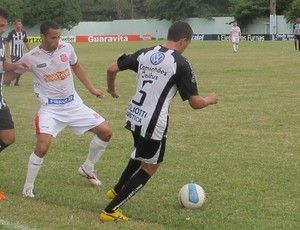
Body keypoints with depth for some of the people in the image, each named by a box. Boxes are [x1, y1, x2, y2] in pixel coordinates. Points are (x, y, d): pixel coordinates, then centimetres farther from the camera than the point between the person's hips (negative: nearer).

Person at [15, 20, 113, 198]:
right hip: (50, 109, -5)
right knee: (43, 146, -25)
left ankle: (88, 168, 26)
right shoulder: (31, 58, -14)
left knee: (106, 132, 2)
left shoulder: (66, 48, -5)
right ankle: (28, 187, -3)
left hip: (74, 104, 5)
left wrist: (92, 89, 13)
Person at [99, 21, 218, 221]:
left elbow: (112, 69, 8)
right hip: (154, 124, -7)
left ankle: (116, 190, 49)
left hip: (134, 116, 7)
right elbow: (195, 103, -11)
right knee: (149, 168, 12)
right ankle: (110, 211, 9)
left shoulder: (145, 53, 3)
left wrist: (111, 88, 29)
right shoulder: (181, 64, -13)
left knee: (141, 155, 34)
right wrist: (210, 100, 11)